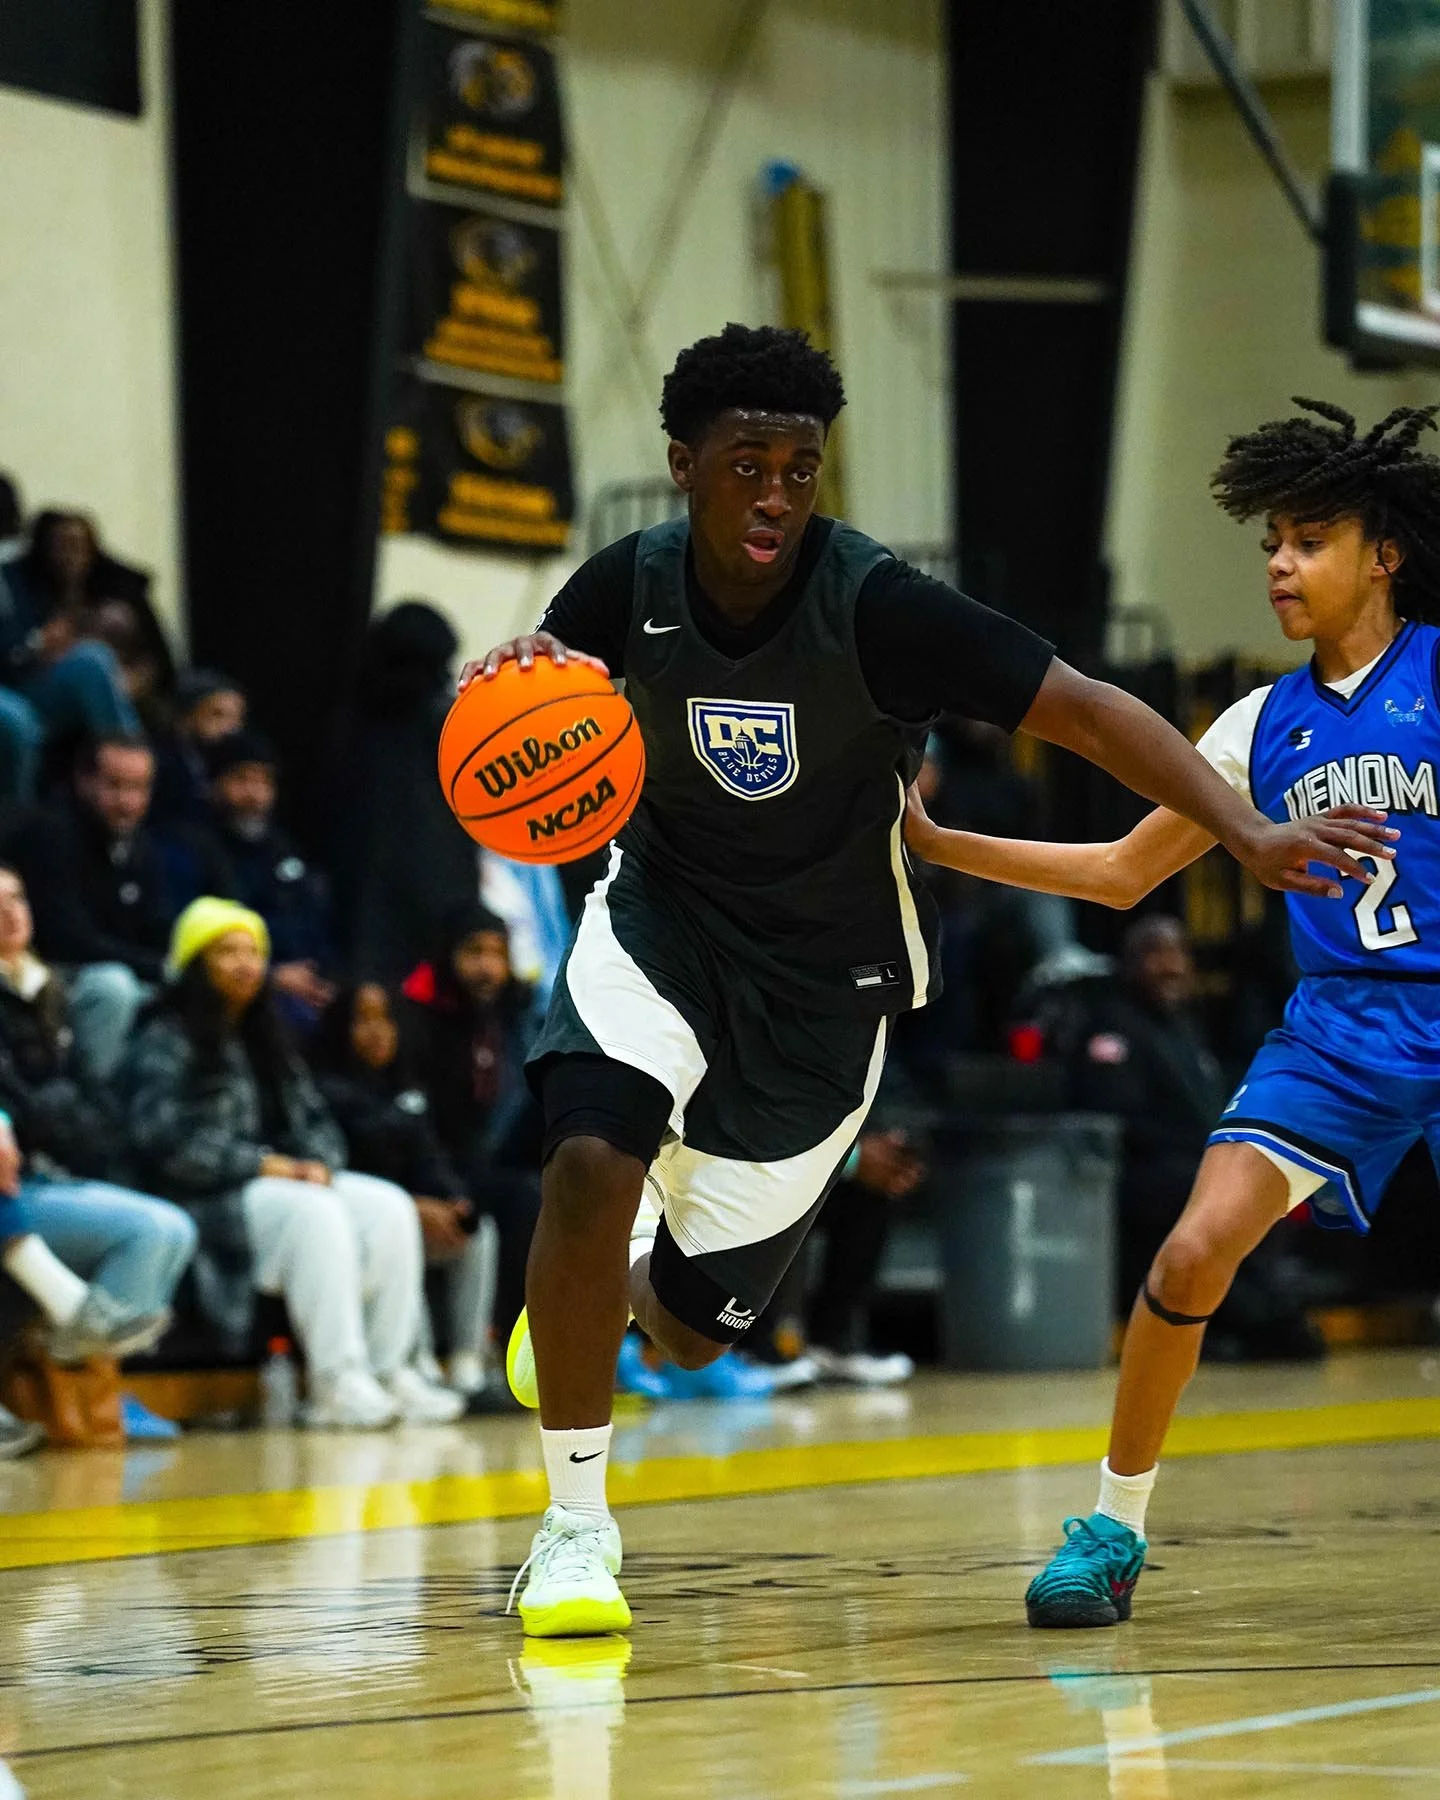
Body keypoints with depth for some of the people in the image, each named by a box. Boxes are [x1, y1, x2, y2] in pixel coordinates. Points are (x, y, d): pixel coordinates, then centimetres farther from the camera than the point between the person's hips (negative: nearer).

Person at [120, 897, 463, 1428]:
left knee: (388, 1208, -17)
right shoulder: (164, 1043, -1)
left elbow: (314, 1119, 18)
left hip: (289, 1179, 8)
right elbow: (164, 1139, -15)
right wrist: (260, 1164, -17)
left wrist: (317, 1161, -7)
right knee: (313, 1213, -35)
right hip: (208, 1201, -8)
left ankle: (388, 1369, -22)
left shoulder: (265, 1041, 24)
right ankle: (335, 1380, -37)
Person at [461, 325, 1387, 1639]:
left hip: (824, 978, -1)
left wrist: (1251, 835, -38)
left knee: (693, 1324, 4)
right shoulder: (629, 588, -14)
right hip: (662, 915, 1)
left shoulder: (873, 605, -24)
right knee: (592, 1159, -29)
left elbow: (1087, 710, -25)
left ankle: (629, 1290, 47)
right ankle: (576, 1527, -12)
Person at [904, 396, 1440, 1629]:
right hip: (1339, 1027, 3)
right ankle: (1117, 1525, 3)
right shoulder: (1266, 726, 11)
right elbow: (1124, 871, 17)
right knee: (1194, 1254, -12)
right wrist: (937, 842, 12)